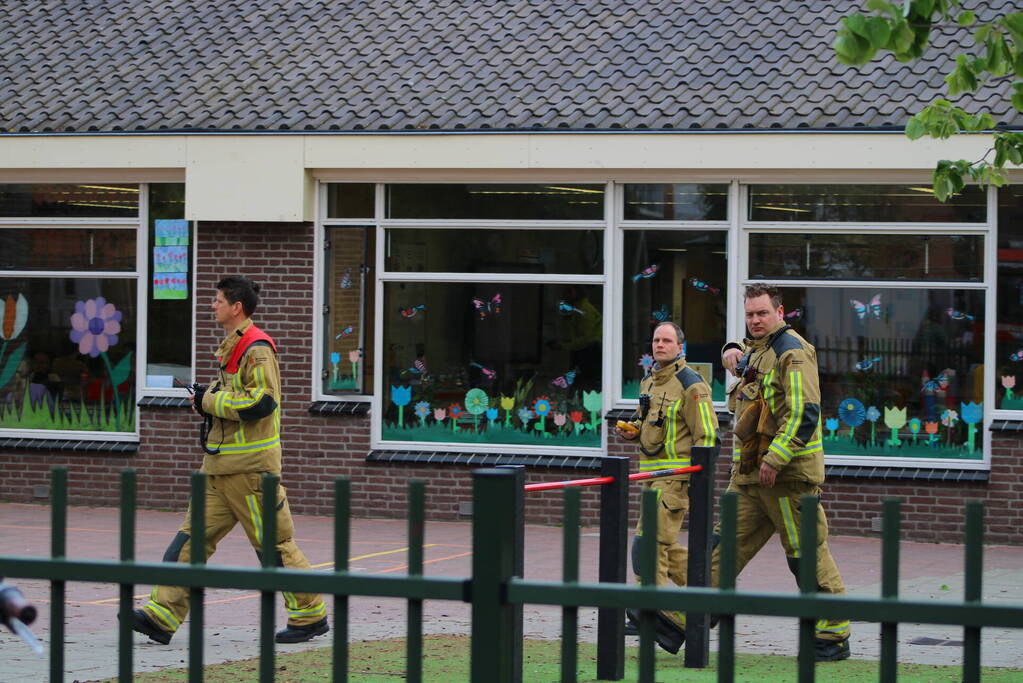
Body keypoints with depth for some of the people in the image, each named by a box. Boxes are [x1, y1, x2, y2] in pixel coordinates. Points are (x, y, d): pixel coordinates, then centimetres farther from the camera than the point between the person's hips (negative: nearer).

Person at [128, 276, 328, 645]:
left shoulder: (256, 348, -14)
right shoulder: (233, 346, 17)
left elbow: (262, 402, -24)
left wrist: (209, 401, -16)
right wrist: (210, 399, 10)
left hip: (250, 466, -10)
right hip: (222, 465, 10)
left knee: (274, 544, -1)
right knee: (193, 536, 3)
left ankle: (310, 615, 11)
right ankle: (162, 615, 0)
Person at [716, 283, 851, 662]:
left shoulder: (792, 352, -12)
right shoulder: (757, 349, 18)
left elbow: (804, 414, -21)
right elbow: (740, 355, 44)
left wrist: (775, 459, -25)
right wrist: (731, 351, 17)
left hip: (788, 473, -9)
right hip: (749, 474, 9)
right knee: (726, 547, 6)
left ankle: (834, 637, 3)